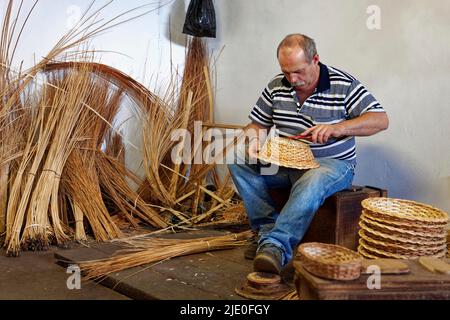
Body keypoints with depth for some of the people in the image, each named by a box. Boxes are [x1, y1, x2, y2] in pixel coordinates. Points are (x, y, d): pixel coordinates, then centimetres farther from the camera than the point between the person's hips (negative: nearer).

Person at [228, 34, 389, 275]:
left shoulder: (344, 85, -7)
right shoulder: (276, 86, 4)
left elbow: (381, 120, -10)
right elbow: (256, 124, 11)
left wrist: (337, 129, -24)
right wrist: (253, 140, -14)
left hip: (332, 163, -4)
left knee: (312, 182, -40)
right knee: (238, 160, -18)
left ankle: (276, 245, -45)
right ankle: (268, 228, -21)